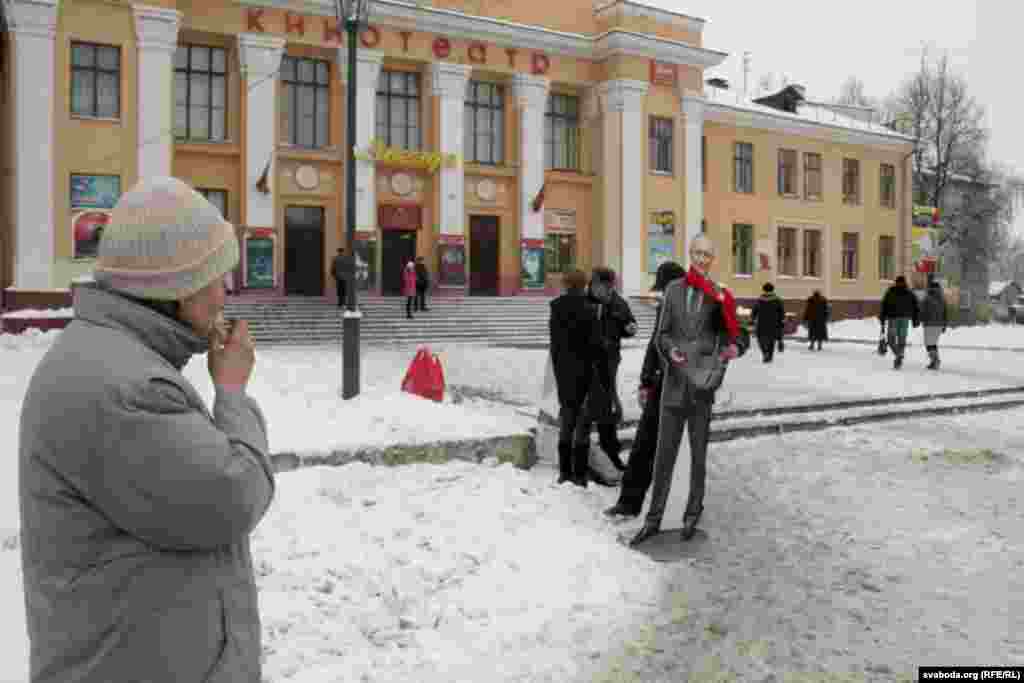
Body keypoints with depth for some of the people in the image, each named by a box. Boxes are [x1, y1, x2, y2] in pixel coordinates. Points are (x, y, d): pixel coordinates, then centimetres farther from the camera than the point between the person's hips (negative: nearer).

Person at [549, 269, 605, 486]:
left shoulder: (556, 308, 4)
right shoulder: (588, 309, -12)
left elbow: (554, 343, 9)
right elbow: (596, 344, -12)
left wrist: (557, 369, 16)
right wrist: (604, 372, -6)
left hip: (562, 369, 5)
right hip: (582, 369, -5)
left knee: (567, 416, 14)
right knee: (582, 419, 2)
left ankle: (565, 471, 19)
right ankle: (579, 474, 3)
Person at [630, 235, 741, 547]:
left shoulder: (720, 295, 0)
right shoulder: (673, 289, 7)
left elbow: (727, 340, 2)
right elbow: (662, 334, 6)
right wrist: (670, 351, -13)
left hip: (702, 381, -2)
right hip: (674, 381, 2)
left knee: (698, 453, 9)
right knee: (664, 452, 6)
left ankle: (693, 514, 23)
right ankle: (653, 519, 15)